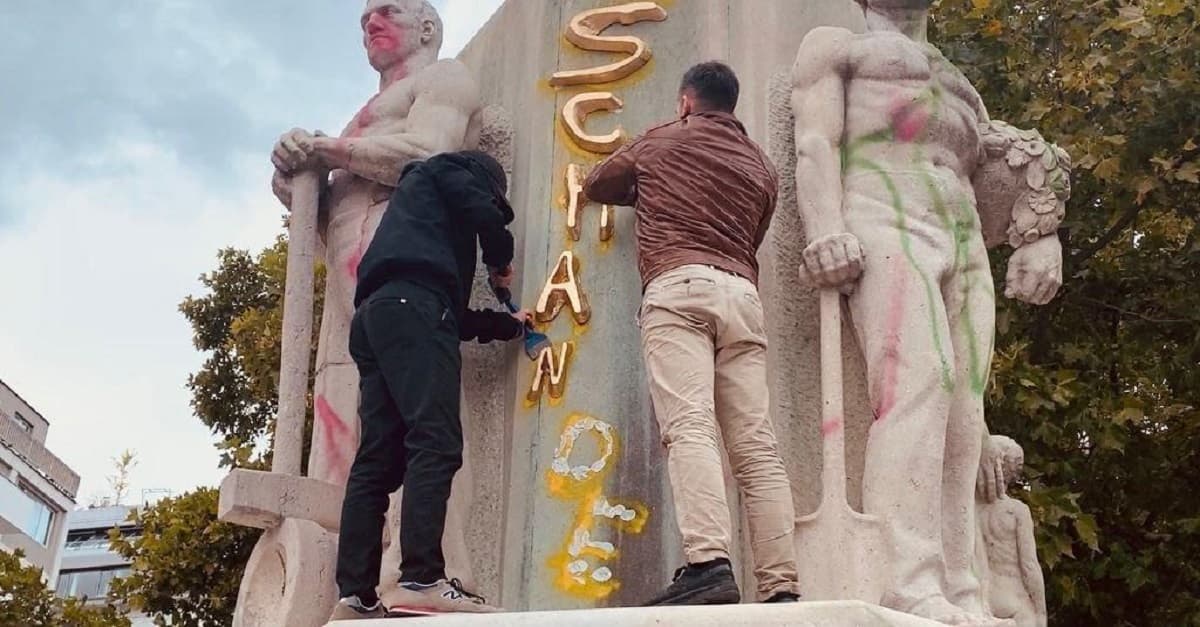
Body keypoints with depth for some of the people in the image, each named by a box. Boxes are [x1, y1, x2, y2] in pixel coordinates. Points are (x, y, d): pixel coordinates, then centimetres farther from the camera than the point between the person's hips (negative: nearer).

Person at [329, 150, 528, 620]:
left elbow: (453, 313, 35)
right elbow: (484, 214, -2)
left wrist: (507, 324, 44)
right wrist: (501, 263, 18)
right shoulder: (448, 169, 20)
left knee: (378, 460, -1)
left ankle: (356, 597, -10)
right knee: (436, 443, -19)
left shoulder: (421, 196, 41)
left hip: (375, 315, 9)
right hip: (411, 308, -9)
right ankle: (421, 582, -32)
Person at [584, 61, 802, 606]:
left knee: (689, 426, -20)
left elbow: (595, 186, 31)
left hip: (678, 288, -4)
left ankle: (707, 564, -37)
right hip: (742, 295, 4)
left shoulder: (660, 142, 19)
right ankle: (781, 587, -12)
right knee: (756, 446, -4)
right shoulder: (760, 165, 27)